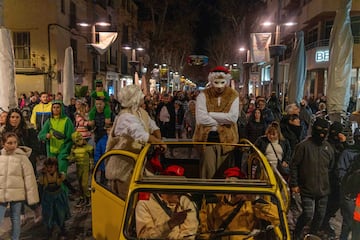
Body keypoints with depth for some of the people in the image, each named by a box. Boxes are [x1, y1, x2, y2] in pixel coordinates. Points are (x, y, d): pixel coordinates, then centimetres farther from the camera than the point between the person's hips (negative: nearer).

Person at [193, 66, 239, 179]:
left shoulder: (233, 96, 3)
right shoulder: (203, 95, -1)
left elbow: (233, 118, -11)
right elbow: (201, 118, -13)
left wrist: (210, 114, -10)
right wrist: (222, 121, -7)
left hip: (226, 139, 1)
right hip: (206, 138, -1)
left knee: (223, 171, 8)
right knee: (208, 169, -4)